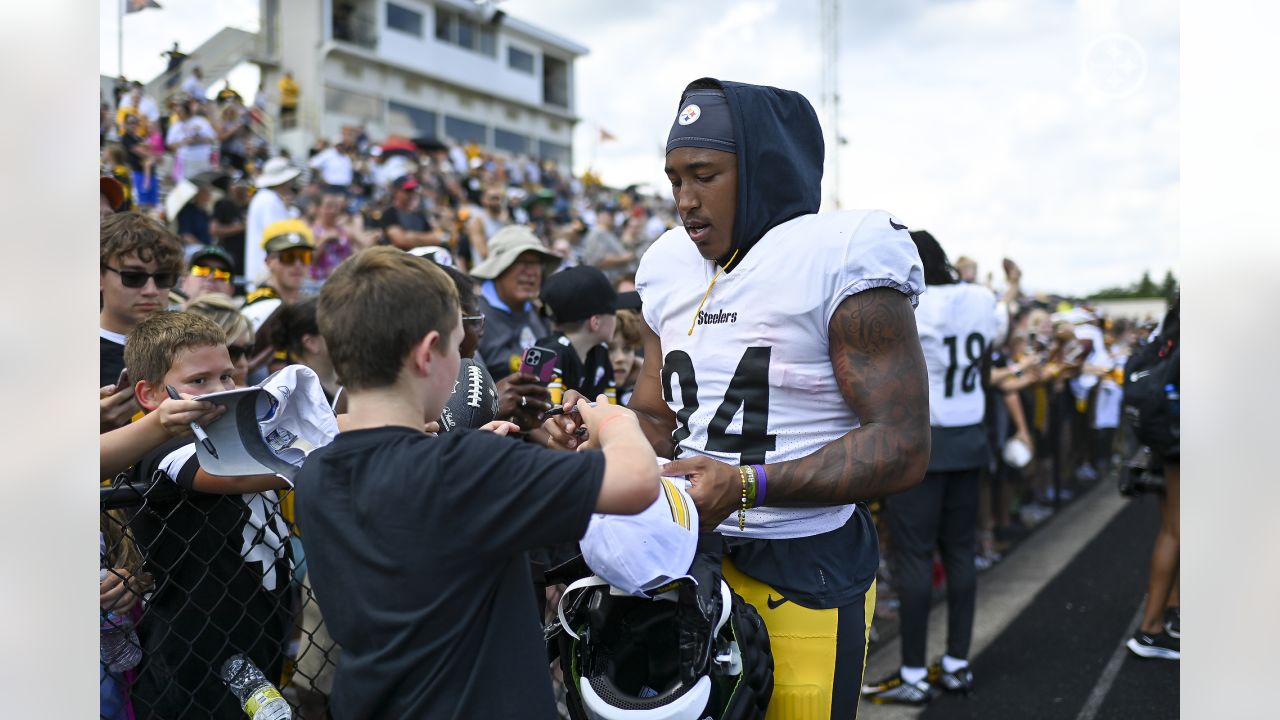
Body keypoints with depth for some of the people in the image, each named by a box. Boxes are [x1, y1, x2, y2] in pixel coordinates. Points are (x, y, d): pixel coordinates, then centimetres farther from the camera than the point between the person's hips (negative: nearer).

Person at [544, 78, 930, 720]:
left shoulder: (840, 260, -13)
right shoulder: (670, 270, 8)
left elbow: (902, 446, -17)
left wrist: (748, 485, -26)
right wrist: (595, 431, -8)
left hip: (804, 576, -5)